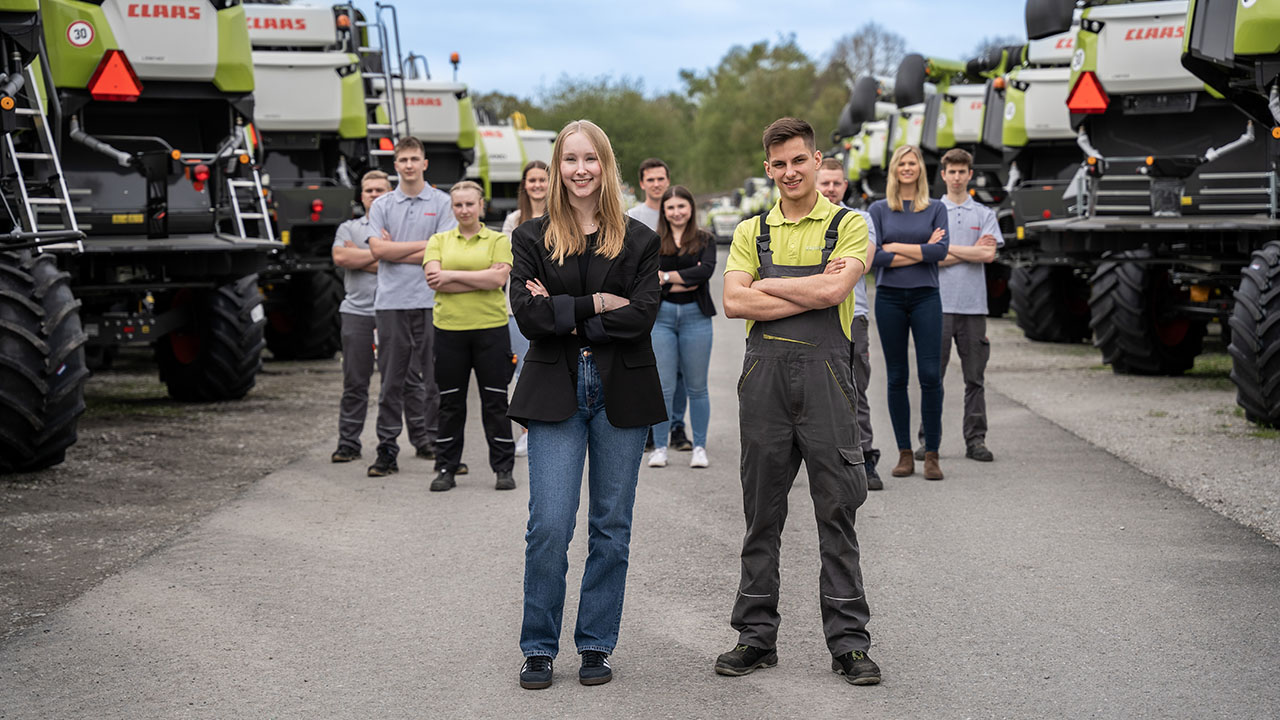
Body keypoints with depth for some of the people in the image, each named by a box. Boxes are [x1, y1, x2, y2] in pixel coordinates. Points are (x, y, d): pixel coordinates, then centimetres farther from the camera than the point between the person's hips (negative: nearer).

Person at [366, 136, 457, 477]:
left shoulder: (442, 203, 4)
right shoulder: (381, 205, 10)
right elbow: (378, 249, -4)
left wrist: (396, 252, -5)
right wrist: (422, 245, -6)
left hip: (431, 299, -1)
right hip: (391, 300, 1)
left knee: (434, 376, 2)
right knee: (391, 378, 3)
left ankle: (433, 441, 12)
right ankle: (387, 448, 6)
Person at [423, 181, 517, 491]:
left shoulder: (498, 240, 6)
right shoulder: (439, 241, 9)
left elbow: (499, 278, -10)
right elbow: (433, 279, -6)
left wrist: (452, 275, -10)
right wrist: (482, 280, -11)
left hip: (491, 328, -1)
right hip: (449, 328, 1)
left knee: (495, 400, 3)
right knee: (450, 401, 6)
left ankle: (504, 468, 11)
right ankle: (445, 468, 15)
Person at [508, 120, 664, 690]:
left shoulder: (638, 241, 6)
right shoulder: (532, 238, 6)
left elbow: (642, 316, -8)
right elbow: (528, 315, -6)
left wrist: (564, 315, -11)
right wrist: (596, 304, -11)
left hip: (621, 394, 1)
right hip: (556, 393, -1)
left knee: (611, 527, 6)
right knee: (549, 526, -6)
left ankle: (596, 645, 17)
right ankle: (539, 648, 7)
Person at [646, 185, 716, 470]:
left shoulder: (704, 240, 6)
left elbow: (706, 270, -12)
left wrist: (667, 277, -11)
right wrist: (686, 281, -14)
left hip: (696, 316, 0)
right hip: (661, 316, 0)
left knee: (697, 387, 6)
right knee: (663, 387, 0)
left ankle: (699, 447, 14)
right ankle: (660, 447, 9)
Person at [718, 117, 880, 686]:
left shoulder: (848, 226, 4)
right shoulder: (752, 231, 12)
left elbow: (834, 288, -13)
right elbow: (735, 302, -3)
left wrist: (767, 284, -3)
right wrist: (809, 295, -9)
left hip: (824, 372, -2)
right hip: (764, 373, 2)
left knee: (837, 511, 1)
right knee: (761, 514, 7)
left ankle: (849, 642, 7)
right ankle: (756, 637, 16)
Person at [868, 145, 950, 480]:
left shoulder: (936, 209, 8)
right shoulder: (879, 209, 7)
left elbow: (941, 251, -7)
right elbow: (873, 256, -5)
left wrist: (896, 246, -10)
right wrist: (921, 251, -8)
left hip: (925, 297, -1)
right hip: (889, 298, 1)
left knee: (930, 374, -8)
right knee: (897, 377, 4)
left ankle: (932, 455, -1)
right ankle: (905, 454, 11)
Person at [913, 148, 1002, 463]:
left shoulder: (985, 215, 9)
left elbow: (988, 254, -6)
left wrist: (948, 248, -5)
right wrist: (970, 252, -5)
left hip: (973, 305, 1)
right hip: (939, 304, -1)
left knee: (975, 377, 4)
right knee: (933, 376, 0)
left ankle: (976, 439, 9)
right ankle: (928, 439, 6)